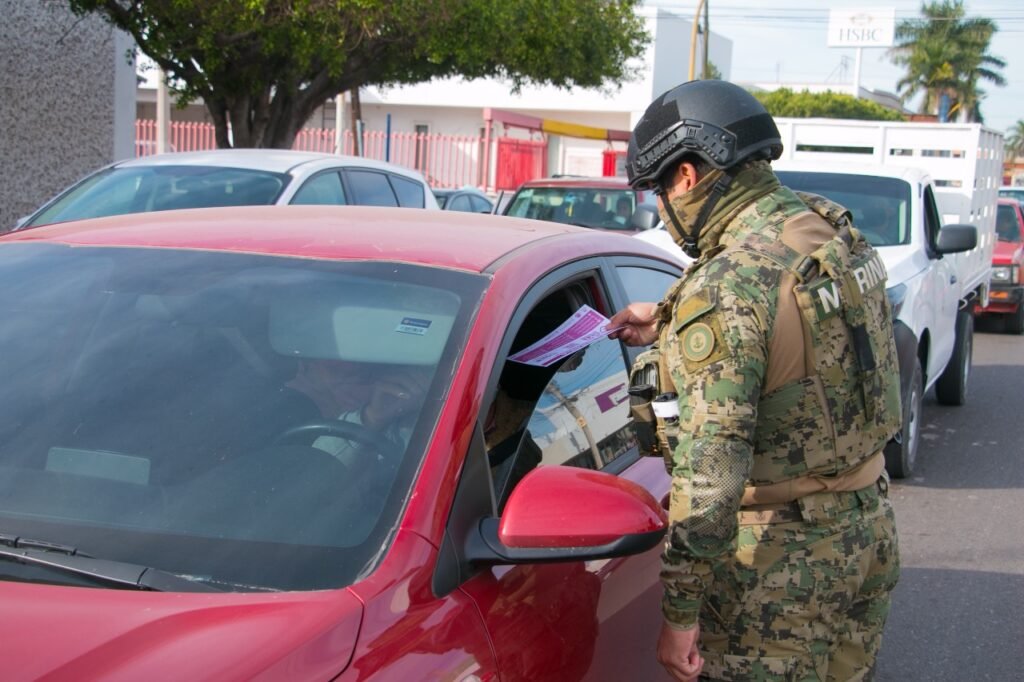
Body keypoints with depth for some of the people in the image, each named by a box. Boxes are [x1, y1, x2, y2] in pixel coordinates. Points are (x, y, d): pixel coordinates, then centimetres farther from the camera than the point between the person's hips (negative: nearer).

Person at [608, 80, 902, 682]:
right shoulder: (834, 227, 1)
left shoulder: (723, 290, -24)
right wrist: (672, 327, 18)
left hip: (783, 562, -8)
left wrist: (680, 613, -21)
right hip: (871, 529, 9)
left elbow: (711, 472, -27)